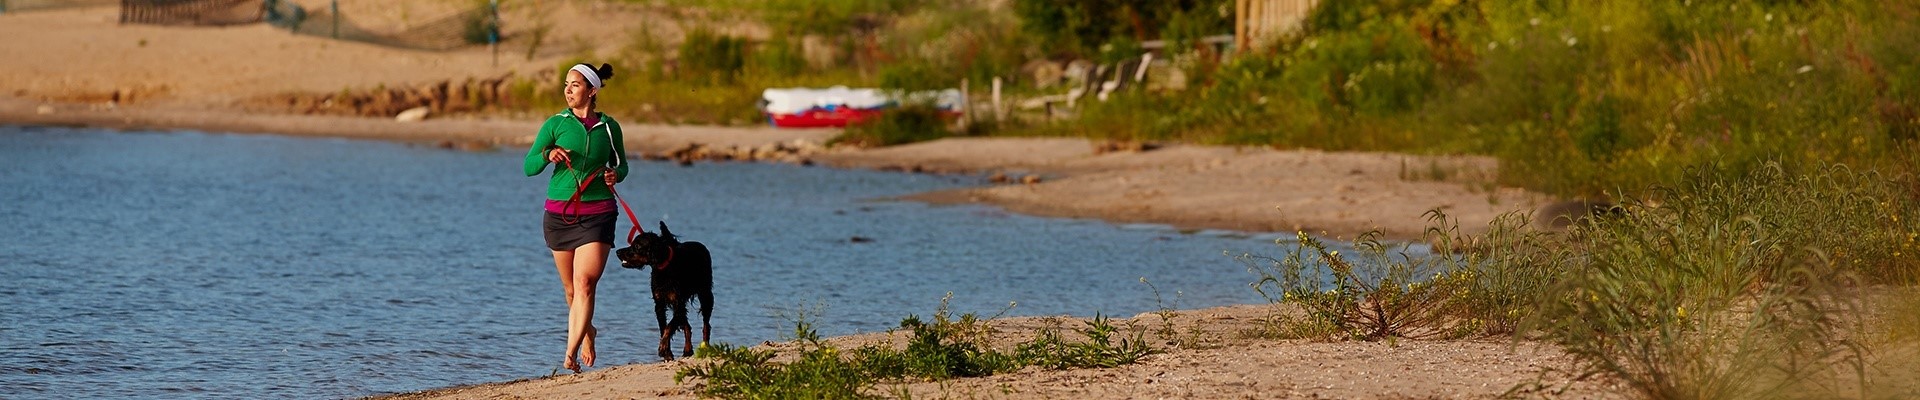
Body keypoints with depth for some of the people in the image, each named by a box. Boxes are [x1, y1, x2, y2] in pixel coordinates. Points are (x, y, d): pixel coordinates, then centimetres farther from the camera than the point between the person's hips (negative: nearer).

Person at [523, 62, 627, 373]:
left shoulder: (608, 127, 4)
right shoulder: (556, 124, 2)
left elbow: (621, 164, 18)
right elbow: (529, 167, -2)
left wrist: (615, 175, -5)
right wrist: (548, 155, -22)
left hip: (597, 215, -2)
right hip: (559, 214, 2)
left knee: (585, 283, -16)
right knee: (571, 289, 11)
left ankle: (571, 354, -17)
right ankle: (587, 332, 39)